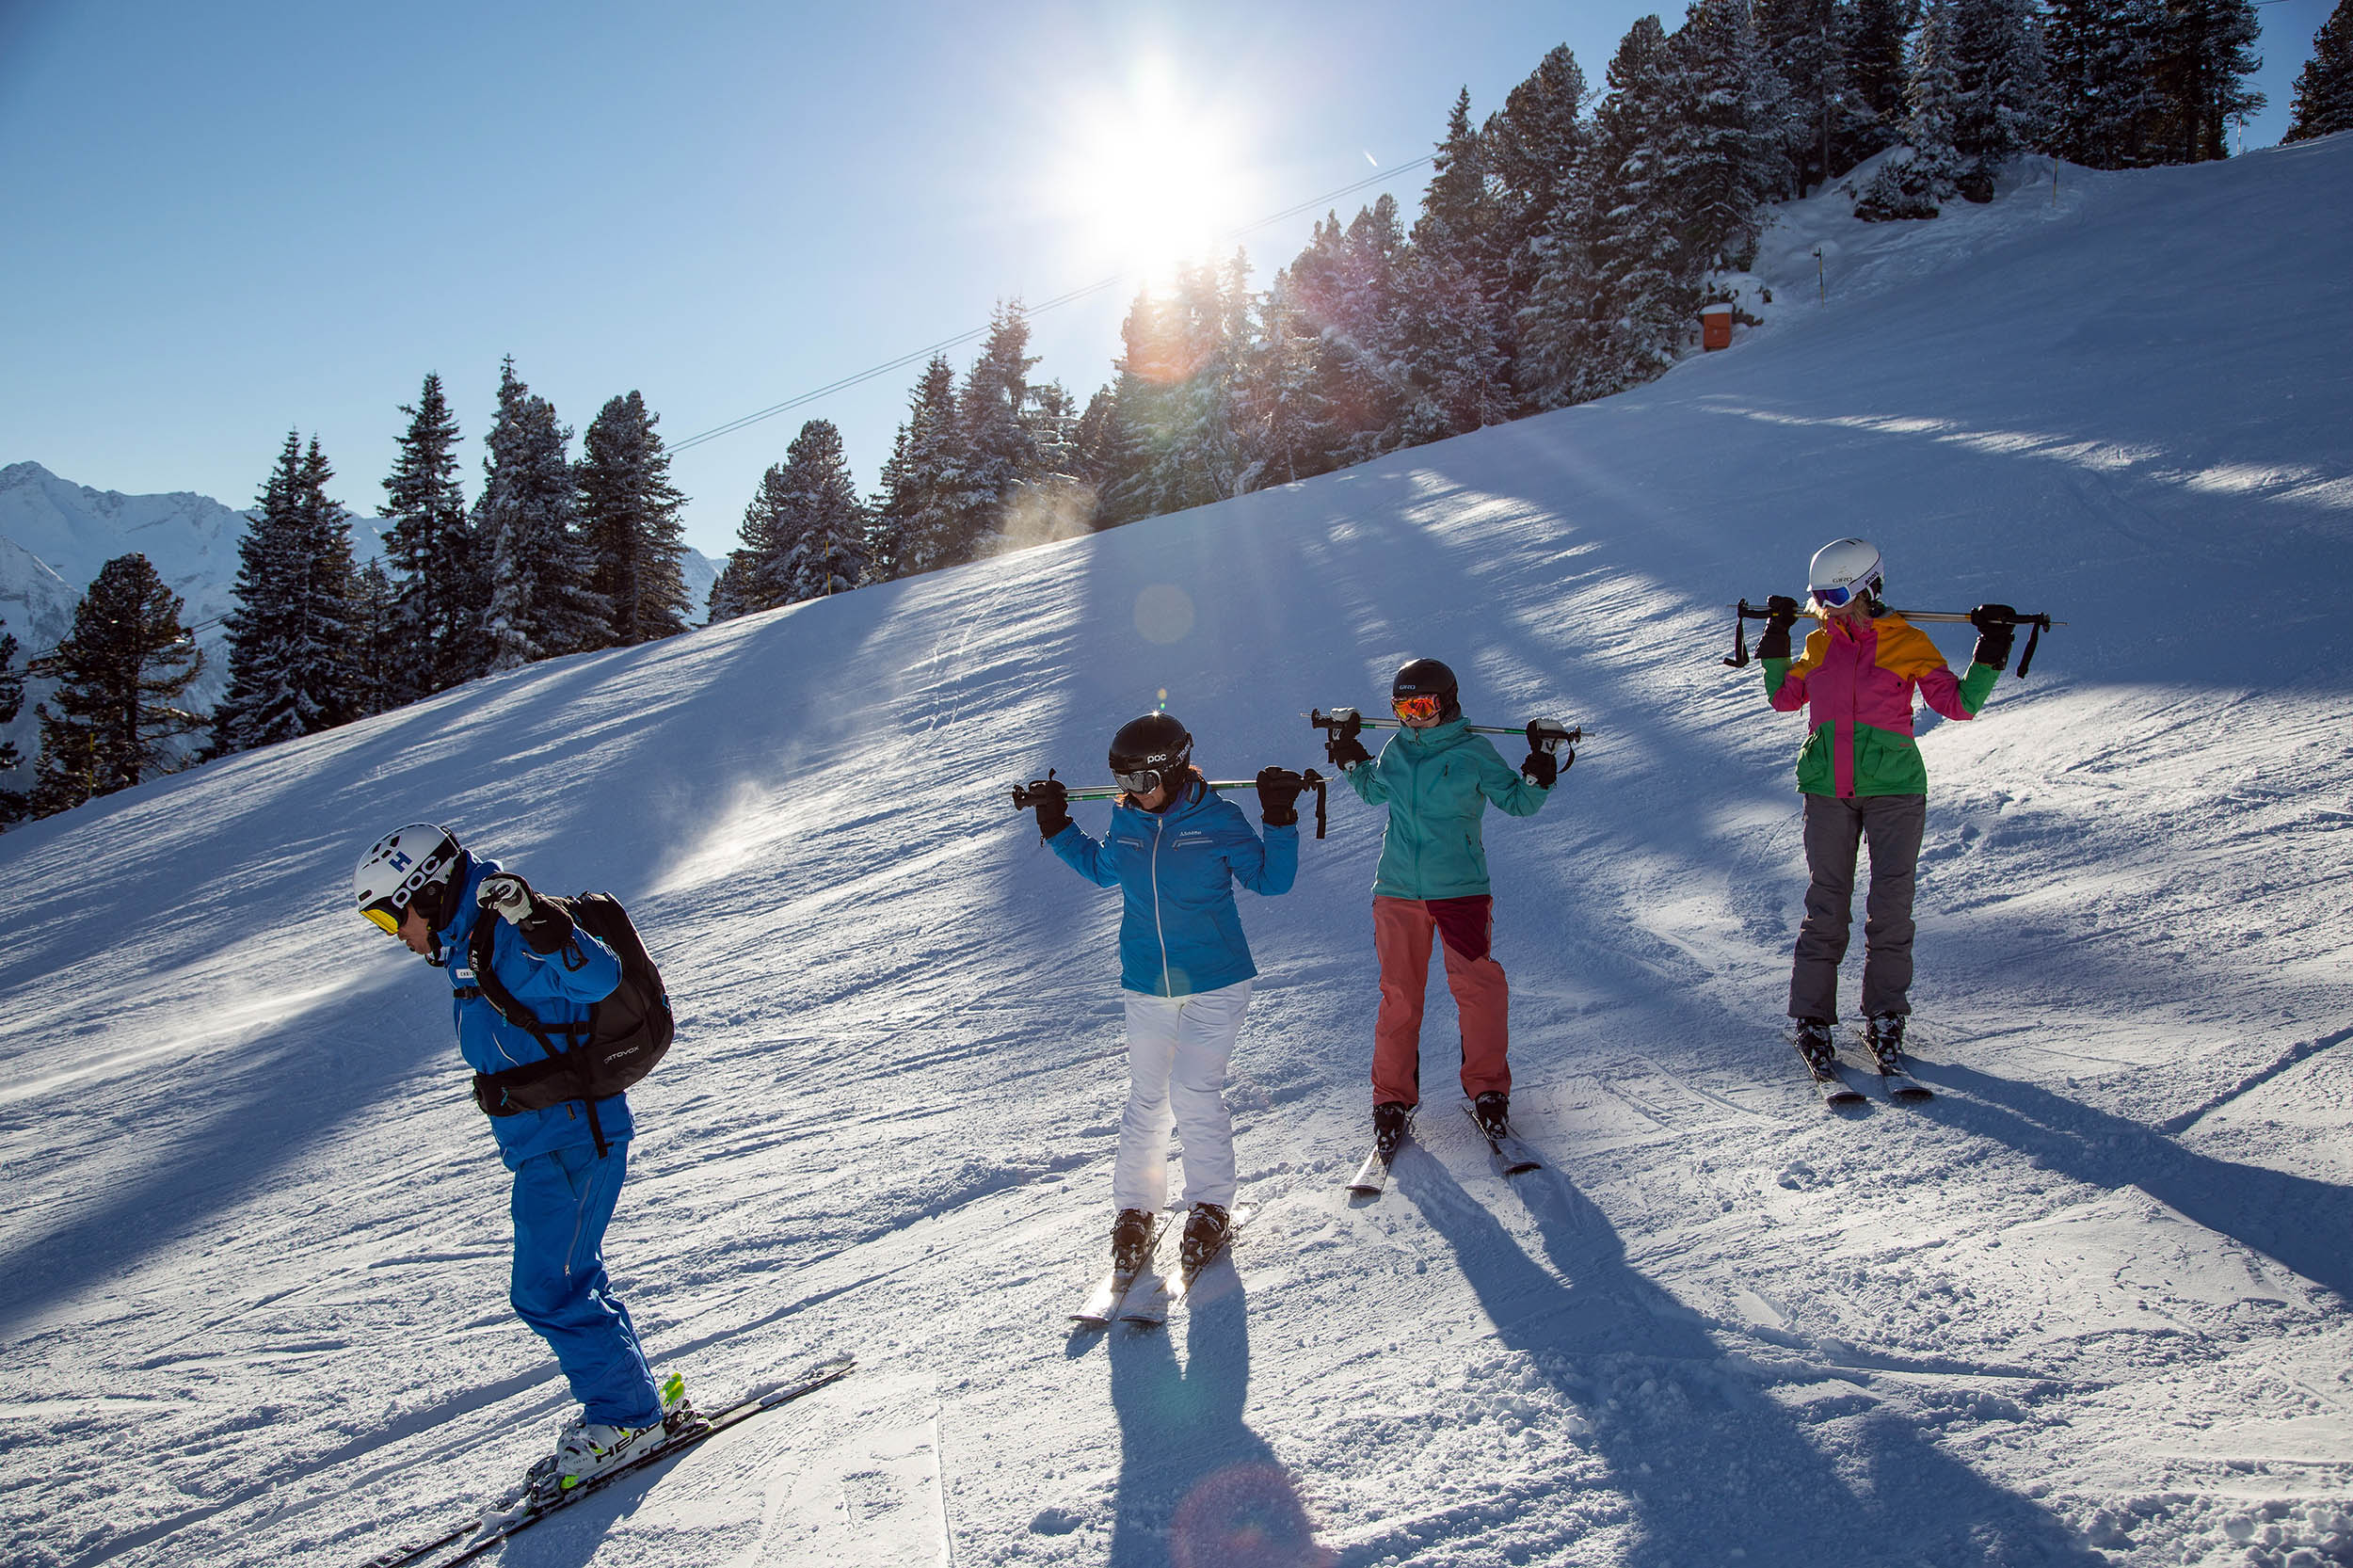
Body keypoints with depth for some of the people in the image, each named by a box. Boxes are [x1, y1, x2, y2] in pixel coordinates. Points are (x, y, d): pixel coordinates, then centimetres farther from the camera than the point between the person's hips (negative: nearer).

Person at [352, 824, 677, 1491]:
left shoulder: (506, 940, -17)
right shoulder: (470, 948, 14)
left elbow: (600, 978, -32)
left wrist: (545, 929, -44)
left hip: (572, 1137, -10)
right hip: (540, 1144, 10)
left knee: (547, 1291, -8)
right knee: (568, 1282, 16)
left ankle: (625, 1414, 5)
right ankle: (638, 1396, 26)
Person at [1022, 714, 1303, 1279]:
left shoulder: (1218, 820, -9)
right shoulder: (1126, 822, 3)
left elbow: (1270, 880, -2)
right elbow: (1102, 870, 24)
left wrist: (1280, 821, -14)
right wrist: (1057, 829, 16)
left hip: (1215, 983, -4)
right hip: (1147, 987, 4)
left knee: (1194, 1095, -9)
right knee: (1147, 1100, 6)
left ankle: (1211, 1207, 11)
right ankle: (1134, 1210, 21)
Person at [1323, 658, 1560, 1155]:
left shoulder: (1475, 752, -2)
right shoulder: (1394, 751, 9)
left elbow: (1516, 801, 3)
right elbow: (1375, 791, 29)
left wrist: (1539, 776, -13)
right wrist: (1349, 759, 19)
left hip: (1461, 888, -3)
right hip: (1398, 890, 3)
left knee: (1478, 987, -4)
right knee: (1398, 996, 4)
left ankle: (1487, 1089, 13)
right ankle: (1393, 1099, 13)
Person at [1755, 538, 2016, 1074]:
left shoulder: (1907, 642, 1)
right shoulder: (1818, 645, 10)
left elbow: (1958, 704, 0)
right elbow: (1784, 697, 22)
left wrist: (1990, 654, -9)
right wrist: (1775, 641, 14)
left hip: (1893, 788, -2)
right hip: (1827, 790, 2)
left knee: (1891, 907, -6)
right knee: (1827, 907, 0)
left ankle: (1885, 1019, 7)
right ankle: (1812, 1019, 7)